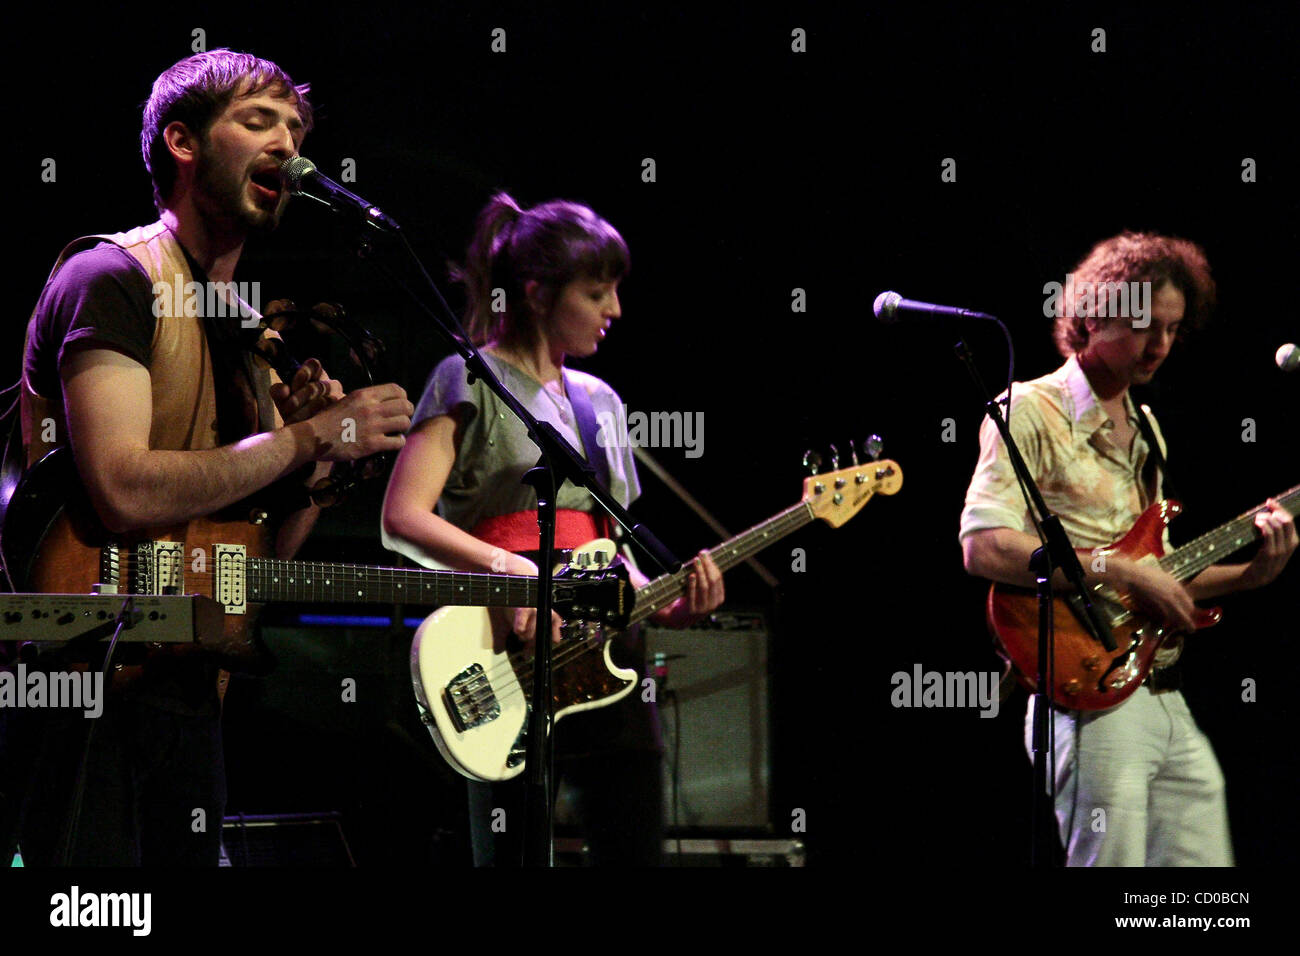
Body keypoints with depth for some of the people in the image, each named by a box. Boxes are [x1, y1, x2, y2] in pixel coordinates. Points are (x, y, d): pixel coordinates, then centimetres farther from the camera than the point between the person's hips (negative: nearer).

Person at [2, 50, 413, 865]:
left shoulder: (245, 324, 18)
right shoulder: (111, 278, -8)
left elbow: (263, 555, 19)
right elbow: (126, 491, -24)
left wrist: (309, 473, -3)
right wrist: (311, 437, -17)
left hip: (189, 686, 9)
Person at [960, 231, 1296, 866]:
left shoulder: (1144, 429, 22)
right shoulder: (1031, 412, -4)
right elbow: (983, 546, -19)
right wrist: (1123, 573, -19)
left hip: (1166, 698, 8)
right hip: (1093, 699, -8)